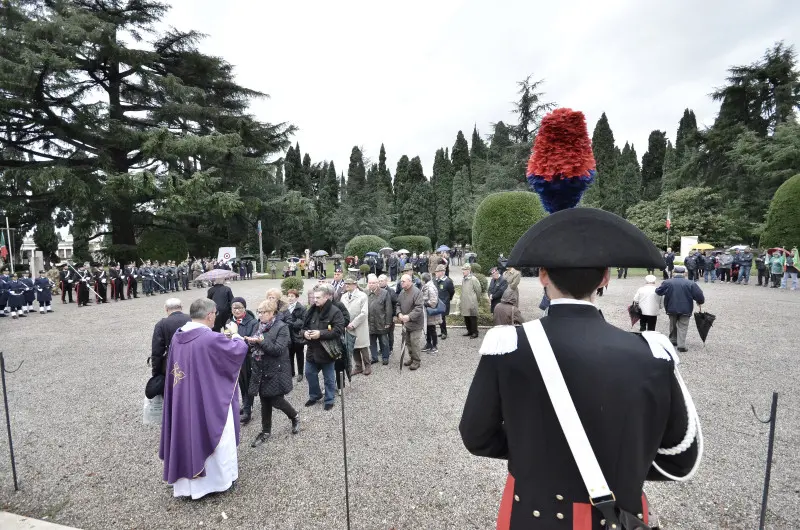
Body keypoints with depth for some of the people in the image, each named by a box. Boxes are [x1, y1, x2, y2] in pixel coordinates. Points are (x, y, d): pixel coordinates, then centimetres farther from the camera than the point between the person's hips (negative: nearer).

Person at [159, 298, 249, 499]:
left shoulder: (177, 336, -3)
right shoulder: (212, 338, -26)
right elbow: (240, 349, -14)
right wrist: (236, 336, 9)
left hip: (183, 402, 7)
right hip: (210, 401, -6)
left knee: (187, 435, 21)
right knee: (214, 437, 13)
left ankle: (186, 481, 37)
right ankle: (220, 478, 31)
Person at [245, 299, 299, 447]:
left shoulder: (281, 327, -14)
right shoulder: (259, 326, 6)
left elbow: (279, 349, -22)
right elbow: (254, 346, 11)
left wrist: (261, 341, -28)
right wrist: (250, 341, -11)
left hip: (276, 371, -6)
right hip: (261, 370, 6)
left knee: (276, 400, 1)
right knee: (265, 401, 14)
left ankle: (295, 417, 29)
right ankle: (266, 431, 29)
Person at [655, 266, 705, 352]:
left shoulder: (667, 282, -5)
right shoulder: (691, 284, -6)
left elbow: (658, 291, 2)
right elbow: (699, 295, -6)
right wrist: (700, 303, 13)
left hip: (671, 308, 1)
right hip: (685, 309, -1)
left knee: (673, 325, 20)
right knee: (682, 327, 1)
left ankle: (673, 341, 30)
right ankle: (681, 346, -5)